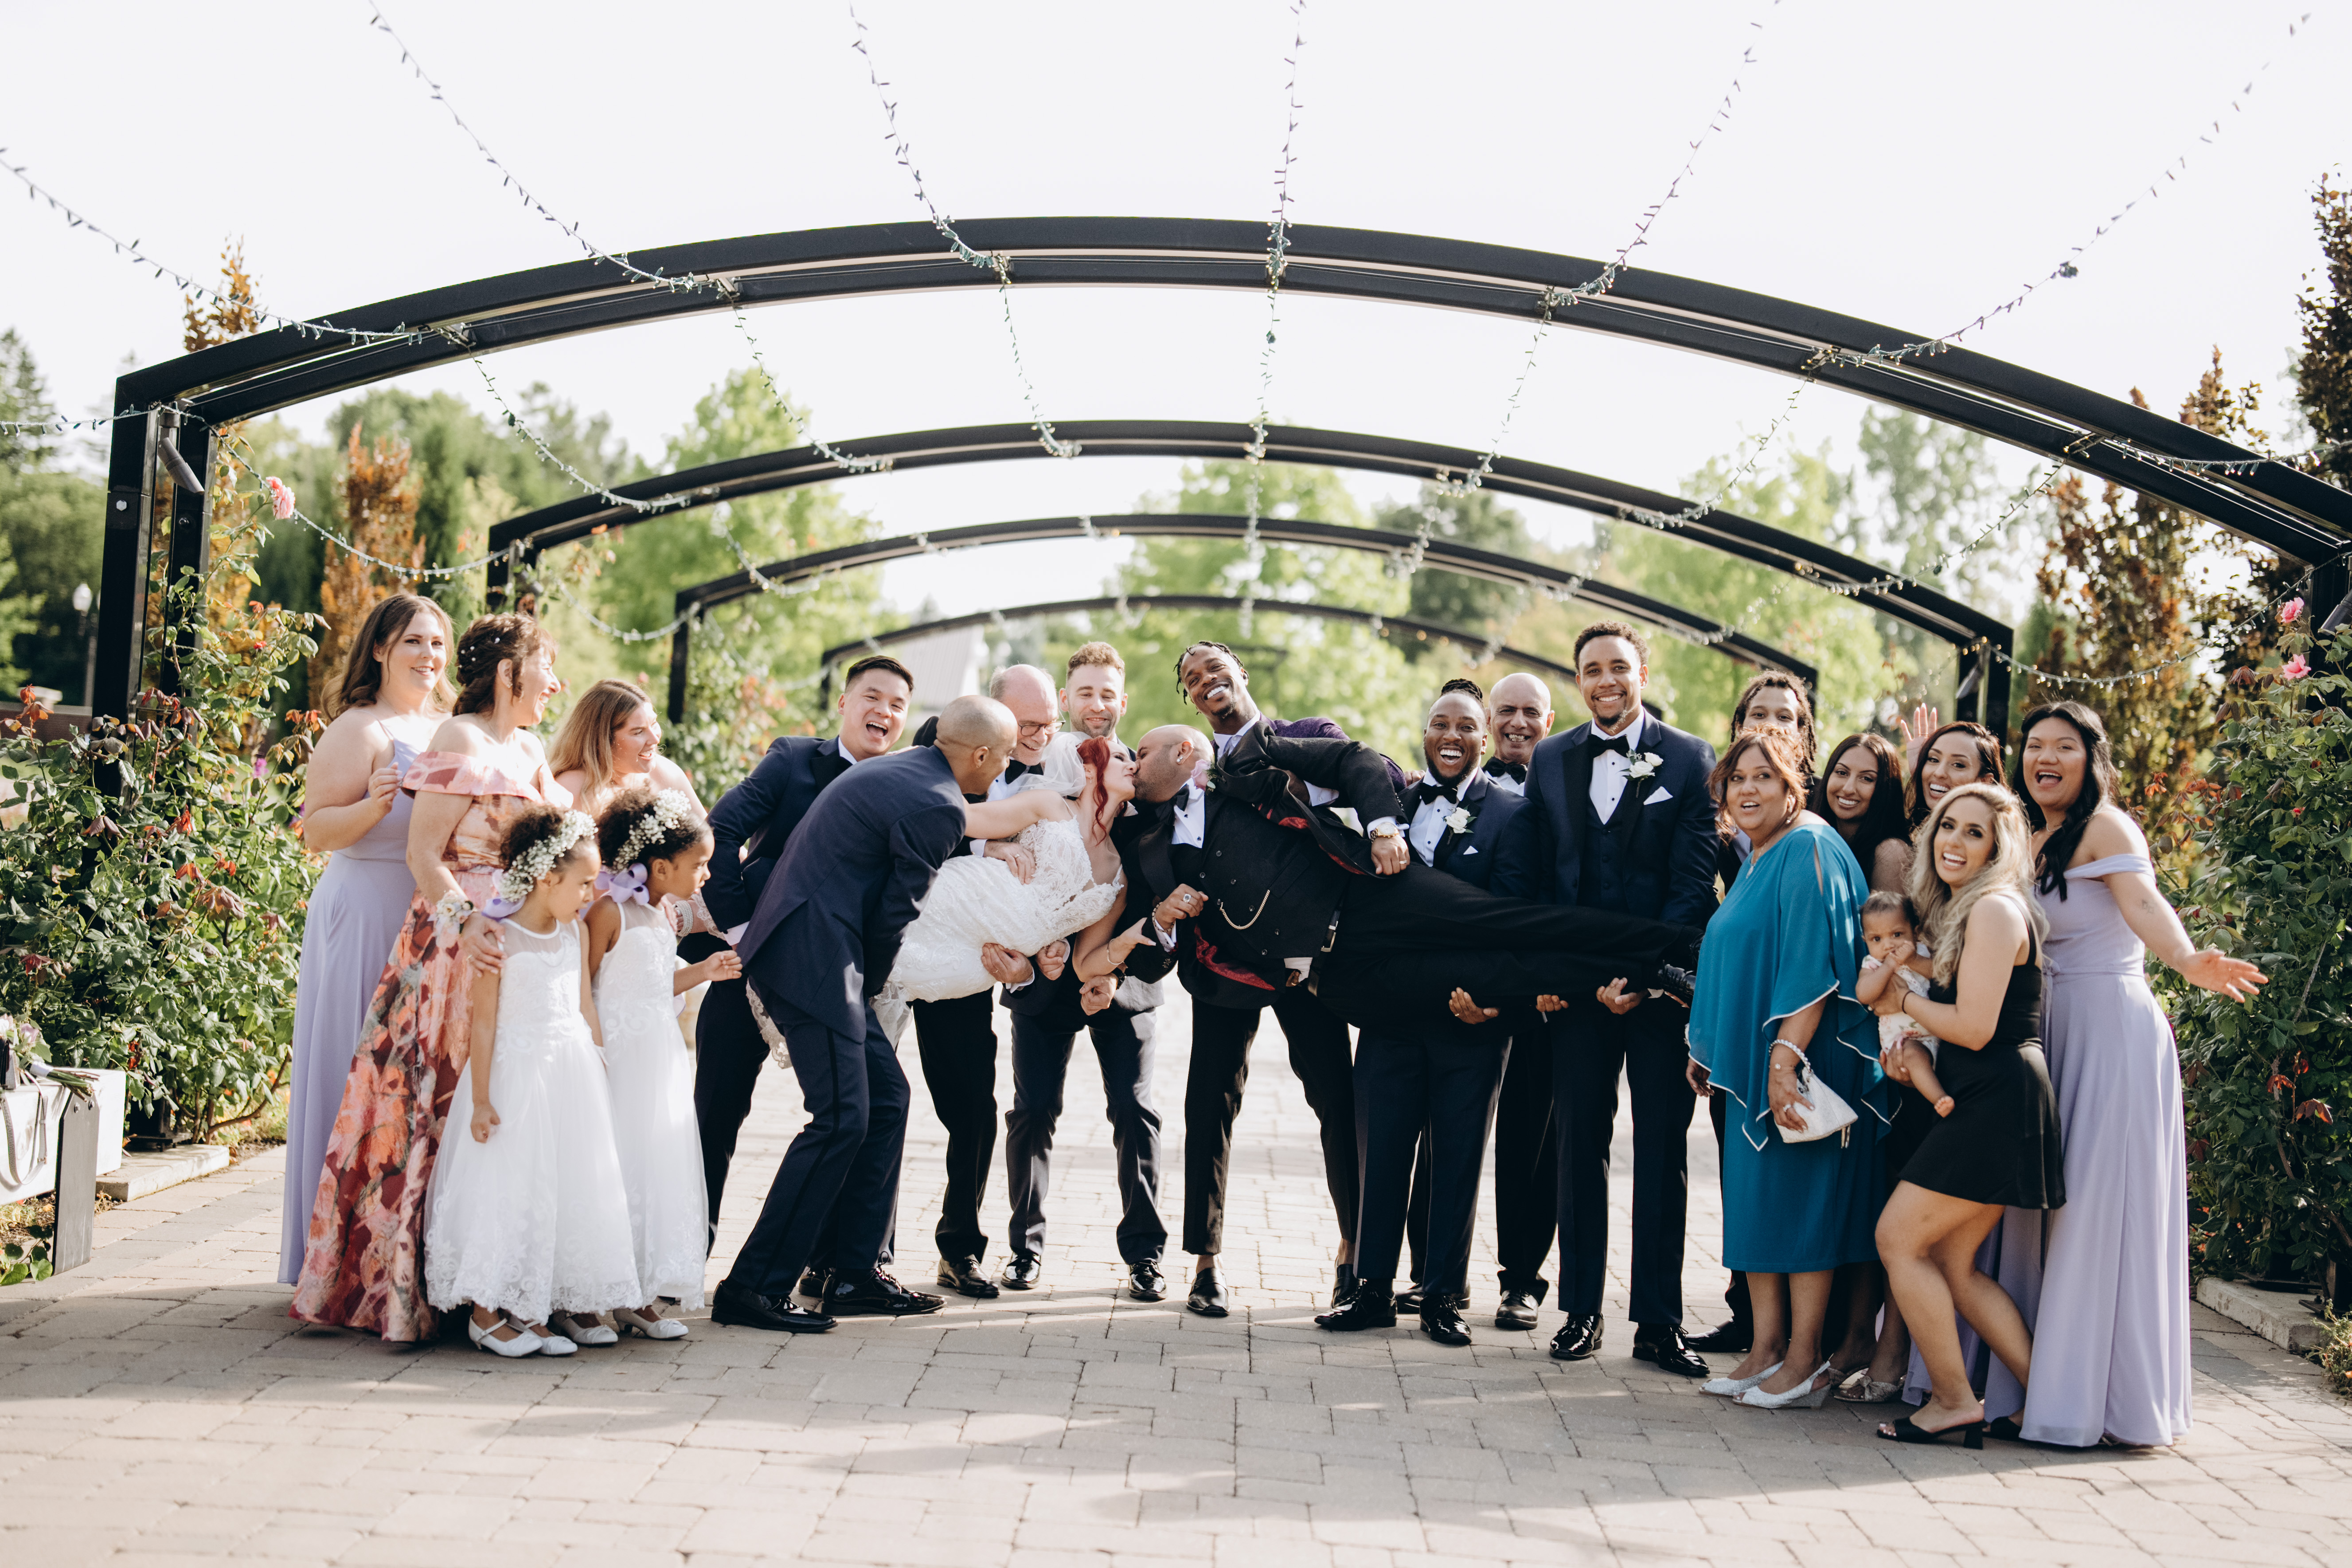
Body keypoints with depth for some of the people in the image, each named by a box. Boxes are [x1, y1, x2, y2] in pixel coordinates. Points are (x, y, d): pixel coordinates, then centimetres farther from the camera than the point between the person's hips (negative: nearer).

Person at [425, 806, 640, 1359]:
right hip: (515, 1074, -6)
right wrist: (480, 1099, -12)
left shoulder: (574, 933, 6)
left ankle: (538, 1310, 16)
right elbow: (484, 1020, -11)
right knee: (507, 1188, -3)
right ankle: (486, 1312, 9)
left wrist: (598, 1075, 13)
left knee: (570, 1186, 7)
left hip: (571, 1075, 7)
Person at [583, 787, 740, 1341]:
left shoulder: (667, 913, 12)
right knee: (612, 1168, -6)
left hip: (661, 1058, 8)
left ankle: (641, 1297, 16)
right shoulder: (611, 911, -13)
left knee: (663, 1167, 8)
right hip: (618, 1058, -8)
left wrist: (701, 971, 11)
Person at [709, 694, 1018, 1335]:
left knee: (887, 1097, 13)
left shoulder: (900, 768, 17)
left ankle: (856, 1272, 19)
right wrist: (867, 988, 6)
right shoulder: (937, 807, -14)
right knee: (841, 1120, -8)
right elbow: (893, 915, -9)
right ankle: (754, 1287, -4)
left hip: (793, 944, 10)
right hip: (816, 961, -10)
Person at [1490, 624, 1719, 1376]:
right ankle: (1580, 1310, 16)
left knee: (1663, 1151, 2)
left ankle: (1658, 1321, 9)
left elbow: (1695, 883, -7)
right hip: (1576, 981, 3)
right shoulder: (1551, 760, 9)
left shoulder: (1690, 760, -1)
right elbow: (1520, 875, 9)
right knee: (1579, 1144, 7)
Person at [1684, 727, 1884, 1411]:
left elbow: (1814, 963, -20)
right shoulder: (1756, 860, 16)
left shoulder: (1808, 850, -12)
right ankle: (1767, 1350, 14)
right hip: (1754, 1061, 9)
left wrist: (1786, 1055, -24)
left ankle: (1806, 1359, 1)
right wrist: (1709, 1046, 20)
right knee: (1755, 1194, 9)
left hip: (1801, 1060, -9)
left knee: (1800, 1194, -5)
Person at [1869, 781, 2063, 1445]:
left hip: (1997, 1104, -10)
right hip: (1985, 1107, 10)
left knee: (1899, 1238, -5)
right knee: (1951, 1261, 10)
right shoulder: (1961, 909, 19)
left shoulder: (1994, 909, -13)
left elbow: (1975, 1027, -19)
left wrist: (1902, 1002, -3)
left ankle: (1953, 1401, 3)